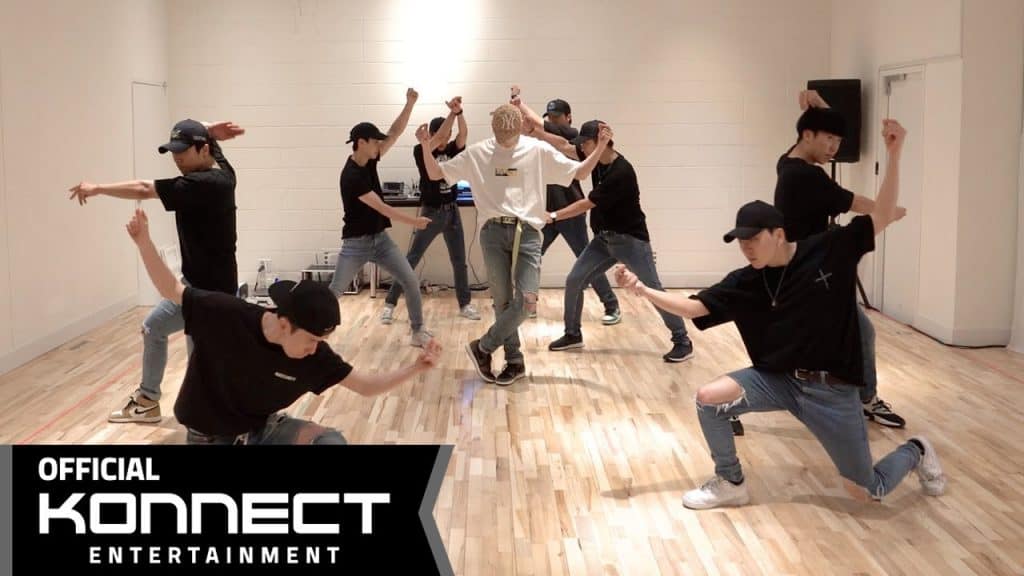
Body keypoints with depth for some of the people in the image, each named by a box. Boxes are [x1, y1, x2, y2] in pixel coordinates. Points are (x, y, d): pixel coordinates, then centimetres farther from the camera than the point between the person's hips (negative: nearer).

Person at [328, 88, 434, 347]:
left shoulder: (370, 159, 1)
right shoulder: (351, 175, -21)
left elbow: (395, 133, 1)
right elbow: (381, 207, -21)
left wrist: (410, 104, -12)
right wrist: (414, 221, -15)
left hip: (380, 238, 7)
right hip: (356, 242, -7)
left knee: (411, 282, -1)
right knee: (335, 291, 1)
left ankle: (418, 332, 7)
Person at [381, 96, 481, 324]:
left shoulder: (451, 151, 2)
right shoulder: (421, 151, -8)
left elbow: (463, 134, -15)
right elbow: (436, 139, -26)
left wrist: (459, 112, -33)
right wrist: (451, 112, -32)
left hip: (452, 211, 4)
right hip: (431, 212, -4)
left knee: (459, 261, 10)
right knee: (411, 259, -1)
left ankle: (465, 304, 22)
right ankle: (390, 303, 5)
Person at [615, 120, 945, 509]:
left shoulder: (829, 251, -11)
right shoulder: (745, 283, -5)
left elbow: (882, 217, -12)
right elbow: (694, 307, -8)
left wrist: (894, 154, -22)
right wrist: (642, 290, -21)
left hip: (831, 389, -3)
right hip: (778, 380, 3)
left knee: (866, 492, 1)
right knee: (708, 398, -19)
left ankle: (914, 452, 37)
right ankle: (730, 484, 5)